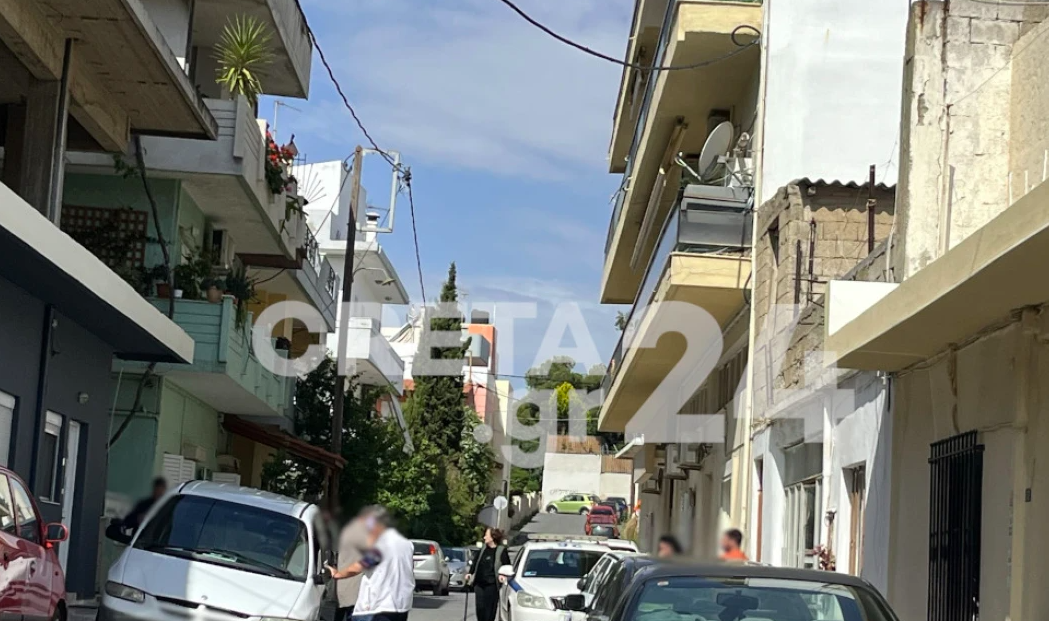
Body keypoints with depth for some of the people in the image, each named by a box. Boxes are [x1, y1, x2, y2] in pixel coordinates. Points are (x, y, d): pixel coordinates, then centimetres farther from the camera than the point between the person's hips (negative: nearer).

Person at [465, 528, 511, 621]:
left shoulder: (501, 550, -5)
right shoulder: (484, 549, 11)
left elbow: (507, 565, -3)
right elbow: (475, 561, 22)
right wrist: (470, 573, 18)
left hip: (492, 584, -5)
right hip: (479, 583, 5)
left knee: (490, 608, -2)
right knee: (480, 607, 1)